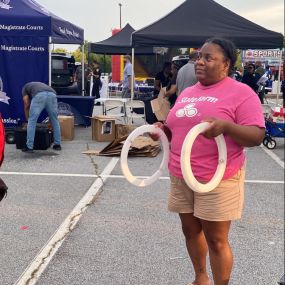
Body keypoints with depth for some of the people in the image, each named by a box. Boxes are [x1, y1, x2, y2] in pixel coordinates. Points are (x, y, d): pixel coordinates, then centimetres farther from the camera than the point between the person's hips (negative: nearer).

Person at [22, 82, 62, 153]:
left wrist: (28, 119, 39)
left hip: (39, 96, -4)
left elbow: (26, 105, 26)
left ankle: (29, 147, 11)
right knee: (55, 121, 21)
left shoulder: (25, 88, 36)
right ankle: (57, 144, 28)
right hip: (52, 95, 4)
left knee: (32, 121, 9)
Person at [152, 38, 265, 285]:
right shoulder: (187, 93, 13)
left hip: (218, 180, -7)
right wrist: (163, 129, 1)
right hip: (181, 177, 7)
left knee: (216, 239, 1)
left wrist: (224, 126, -31)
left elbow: (256, 136, -14)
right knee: (191, 230, 17)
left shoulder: (241, 92, -8)